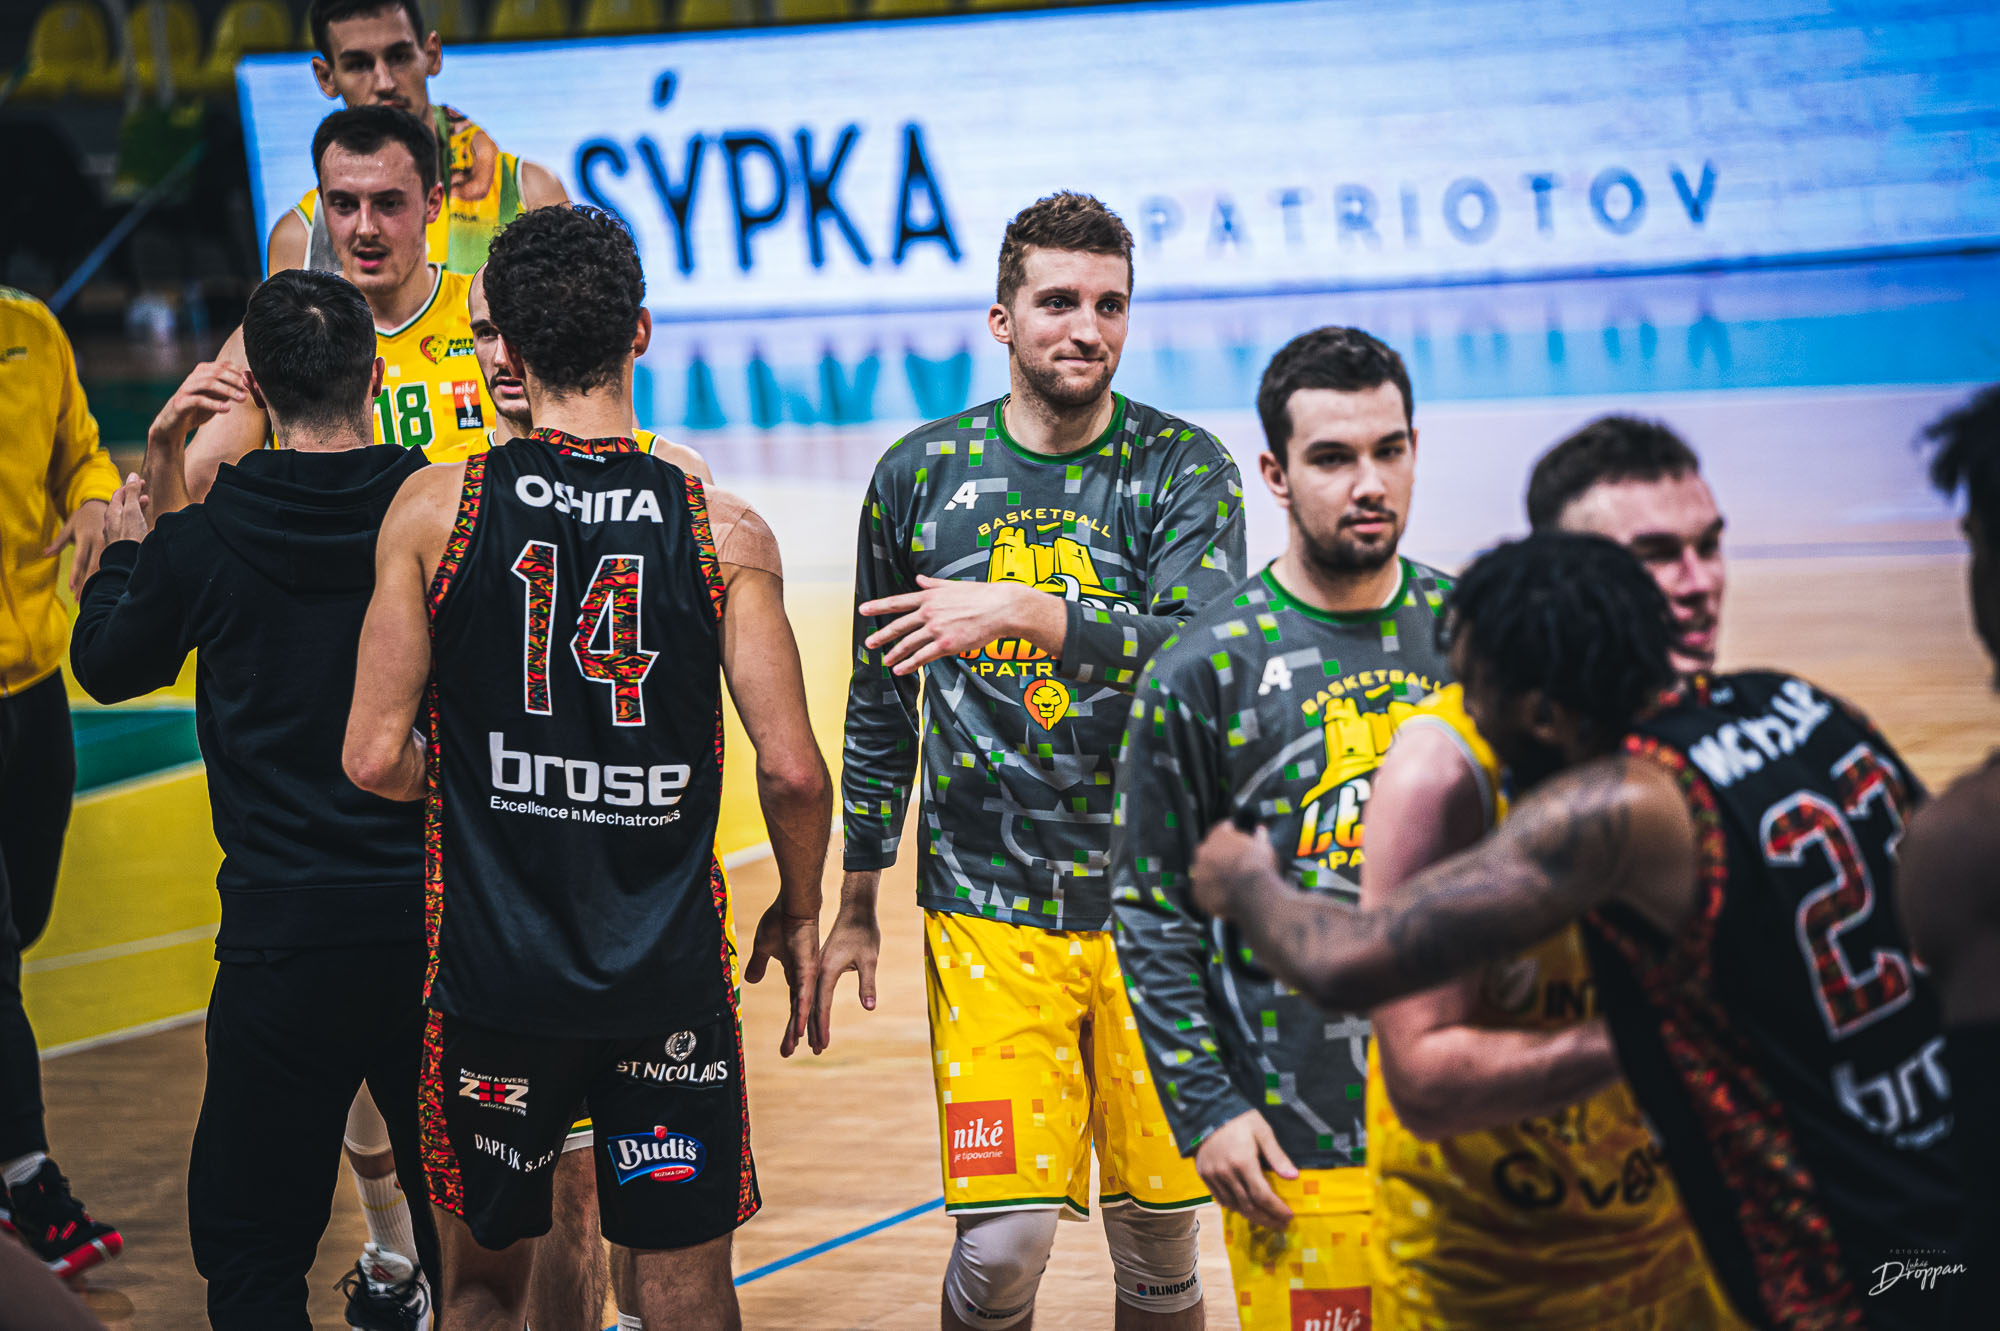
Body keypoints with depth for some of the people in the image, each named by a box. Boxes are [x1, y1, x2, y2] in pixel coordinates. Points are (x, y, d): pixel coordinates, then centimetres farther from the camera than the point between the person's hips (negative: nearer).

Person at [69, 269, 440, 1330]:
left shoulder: (200, 542, -9)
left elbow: (108, 665, 10)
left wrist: (123, 552, 30)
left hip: (284, 933, -2)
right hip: (437, 914, 2)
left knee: (250, 1242, 8)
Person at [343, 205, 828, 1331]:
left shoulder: (435, 509, -6)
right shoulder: (723, 533, -7)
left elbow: (376, 760, -7)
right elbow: (793, 773, -9)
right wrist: (800, 914, 9)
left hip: (493, 972, 1)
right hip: (670, 974, -1)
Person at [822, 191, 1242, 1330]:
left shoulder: (1184, 468, -1)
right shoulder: (922, 473, 5)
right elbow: (880, 700, 15)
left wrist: (1024, 613, -27)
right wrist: (856, 906, 17)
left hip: (1156, 903, 0)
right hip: (985, 911, 0)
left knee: (1160, 1233, 7)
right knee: (1003, 1236, -11)